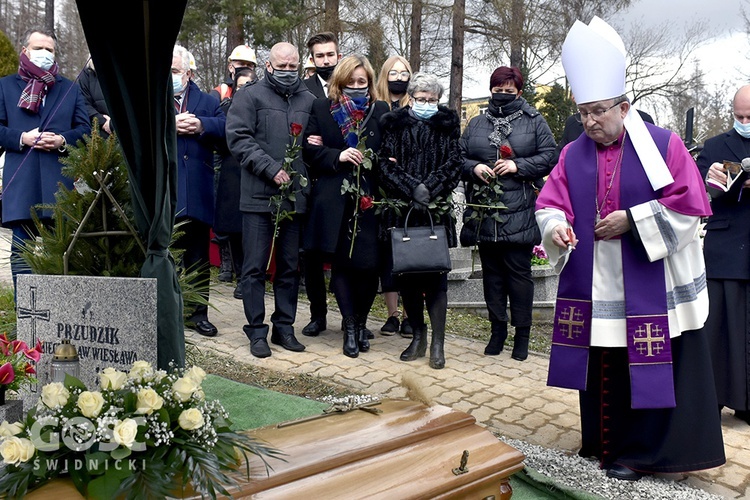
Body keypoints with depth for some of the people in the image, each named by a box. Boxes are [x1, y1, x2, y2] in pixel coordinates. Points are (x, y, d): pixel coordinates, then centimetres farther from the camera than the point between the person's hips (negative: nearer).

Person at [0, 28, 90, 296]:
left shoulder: (70, 88, 19)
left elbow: (85, 128, 10)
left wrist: (63, 140, -9)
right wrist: (22, 138, -9)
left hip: (60, 179, 0)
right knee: (21, 250, -1)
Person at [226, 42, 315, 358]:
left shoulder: (309, 100, 15)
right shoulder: (250, 96, 3)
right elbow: (238, 138, -7)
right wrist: (271, 168, -15)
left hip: (295, 196, 4)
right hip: (258, 195, -4)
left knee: (290, 266, 10)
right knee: (255, 266, 0)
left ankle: (284, 327, 21)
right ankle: (256, 331, 10)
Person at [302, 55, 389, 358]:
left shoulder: (381, 111, 11)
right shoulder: (321, 108, 9)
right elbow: (309, 150, 3)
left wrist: (374, 160, -9)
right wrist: (337, 156, -12)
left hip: (370, 198, 0)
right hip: (335, 199, 0)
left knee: (369, 264, -4)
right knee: (340, 262, 3)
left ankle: (360, 322, 19)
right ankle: (350, 327, 16)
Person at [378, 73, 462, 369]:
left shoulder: (448, 125, 9)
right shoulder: (394, 124, 9)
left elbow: (453, 165, 1)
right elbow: (386, 164, -1)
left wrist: (430, 189, -14)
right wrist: (413, 189, -13)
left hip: (436, 211, -1)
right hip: (401, 210, 2)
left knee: (435, 274, -3)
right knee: (405, 274, 5)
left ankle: (437, 342, 4)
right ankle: (418, 335, 19)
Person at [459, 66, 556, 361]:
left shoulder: (534, 122, 6)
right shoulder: (476, 124, 15)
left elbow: (548, 157, 1)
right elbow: (459, 158, 15)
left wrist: (517, 165, -11)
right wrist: (474, 168, -6)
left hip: (518, 214, -3)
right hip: (483, 213, 3)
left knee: (519, 272, 0)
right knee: (491, 272, 9)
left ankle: (522, 334, 12)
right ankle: (497, 329, 22)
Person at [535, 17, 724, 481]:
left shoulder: (663, 145, -5)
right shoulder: (573, 155, 5)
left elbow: (690, 203, -7)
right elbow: (550, 203, 2)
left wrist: (632, 220, -14)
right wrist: (557, 225, -21)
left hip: (651, 288, -3)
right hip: (593, 287, 3)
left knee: (648, 367, 2)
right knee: (601, 365, 9)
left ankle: (643, 451, 16)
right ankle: (604, 440, 25)